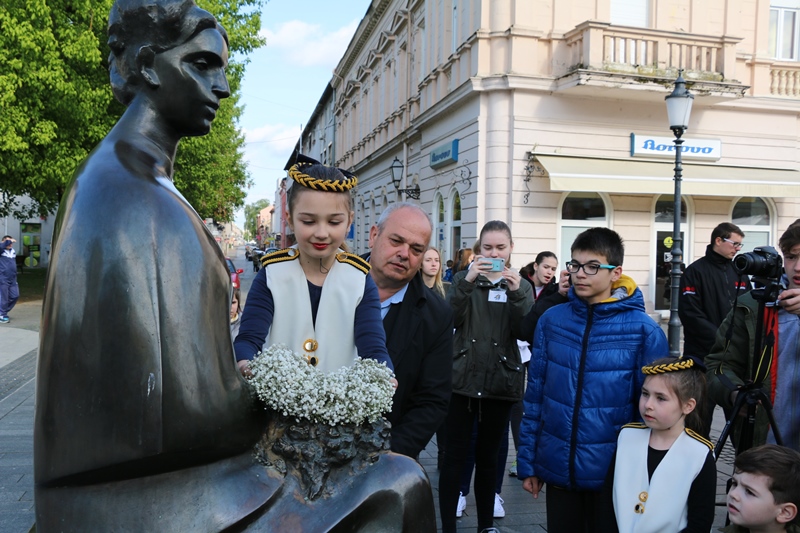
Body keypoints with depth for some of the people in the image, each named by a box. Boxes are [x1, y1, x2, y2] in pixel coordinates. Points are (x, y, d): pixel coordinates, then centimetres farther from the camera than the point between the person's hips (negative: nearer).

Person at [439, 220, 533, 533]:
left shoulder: (521, 286, 7)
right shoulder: (464, 279, 4)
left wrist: (516, 293, -23)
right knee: (455, 455, -1)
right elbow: (450, 320, -12)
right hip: (462, 379, -1)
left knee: (488, 456, 13)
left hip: (500, 383, 1)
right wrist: (467, 281, -26)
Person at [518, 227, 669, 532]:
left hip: (614, 473, -2)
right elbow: (535, 395, 3)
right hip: (557, 469, 3)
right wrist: (527, 461, 4)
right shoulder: (551, 321, -2)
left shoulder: (644, 331, -10)